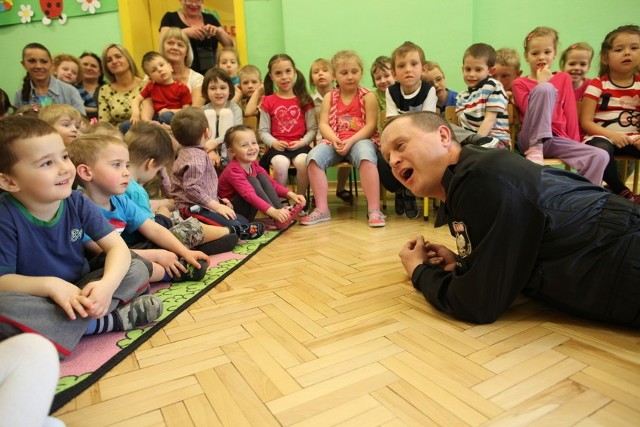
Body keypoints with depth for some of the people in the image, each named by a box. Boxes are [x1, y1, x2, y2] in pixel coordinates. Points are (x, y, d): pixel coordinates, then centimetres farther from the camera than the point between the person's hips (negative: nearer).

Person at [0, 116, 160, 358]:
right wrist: (50, 284, -33)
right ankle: (109, 322, -26)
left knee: (138, 270, -14)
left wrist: (107, 284, -32)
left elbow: (117, 246, -12)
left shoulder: (77, 203, -8)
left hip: (79, 291, 3)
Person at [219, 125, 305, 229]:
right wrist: (273, 212, -49)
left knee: (262, 177, -8)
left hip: (248, 208, 8)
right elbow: (250, 195, -38)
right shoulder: (233, 170, -25)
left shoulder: (254, 164, 0)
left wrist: (291, 194, -16)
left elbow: (272, 183, 0)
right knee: (252, 181, -26)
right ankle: (279, 220, -27)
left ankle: (283, 213, -20)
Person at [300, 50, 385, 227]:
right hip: (334, 141, 3)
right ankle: (322, 209, -22)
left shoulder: (368, 96, 3)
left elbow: (370, 126, -6)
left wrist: (350, 141, -20)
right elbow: (324, 124, 2)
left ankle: (374, 209, -33)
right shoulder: (329, 97, 11)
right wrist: (335, 140, -18)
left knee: (366, 157, -38)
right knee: (313, 156, -27)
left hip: (360, 139, -3)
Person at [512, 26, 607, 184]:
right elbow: (530, 111, -9)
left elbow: (570, 113, 12)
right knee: (545, 88, -25)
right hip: (531, 140, -4)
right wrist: (542, 83, -4)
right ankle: (535, 150, -24)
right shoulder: (520, 83, 8)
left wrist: (574, 145, 5)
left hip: (558, 140, 4)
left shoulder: (564, 79, 18)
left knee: (600, 156, -22)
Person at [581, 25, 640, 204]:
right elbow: (586, 122, -6)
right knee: (601, 149, -38)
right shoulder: (597, 85, 0)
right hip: (602, 137, -3)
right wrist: (611, 135, -20)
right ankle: (622, 192, -19)